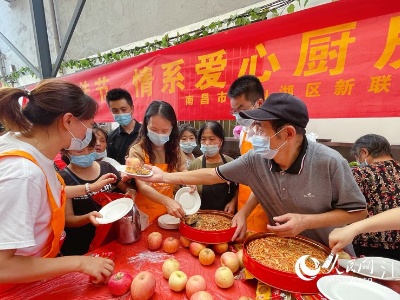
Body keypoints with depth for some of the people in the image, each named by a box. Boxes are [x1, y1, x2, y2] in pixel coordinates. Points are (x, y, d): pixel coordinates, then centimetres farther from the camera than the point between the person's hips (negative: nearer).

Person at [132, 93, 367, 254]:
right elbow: (214, 175, -11)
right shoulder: (255, 160, -18)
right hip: (282, 249, 2)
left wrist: (306, 221, -27)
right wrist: (164, 177, -11)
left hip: (329, 254, -1)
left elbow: (358, 212, -13)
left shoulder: (329, 162, -26)